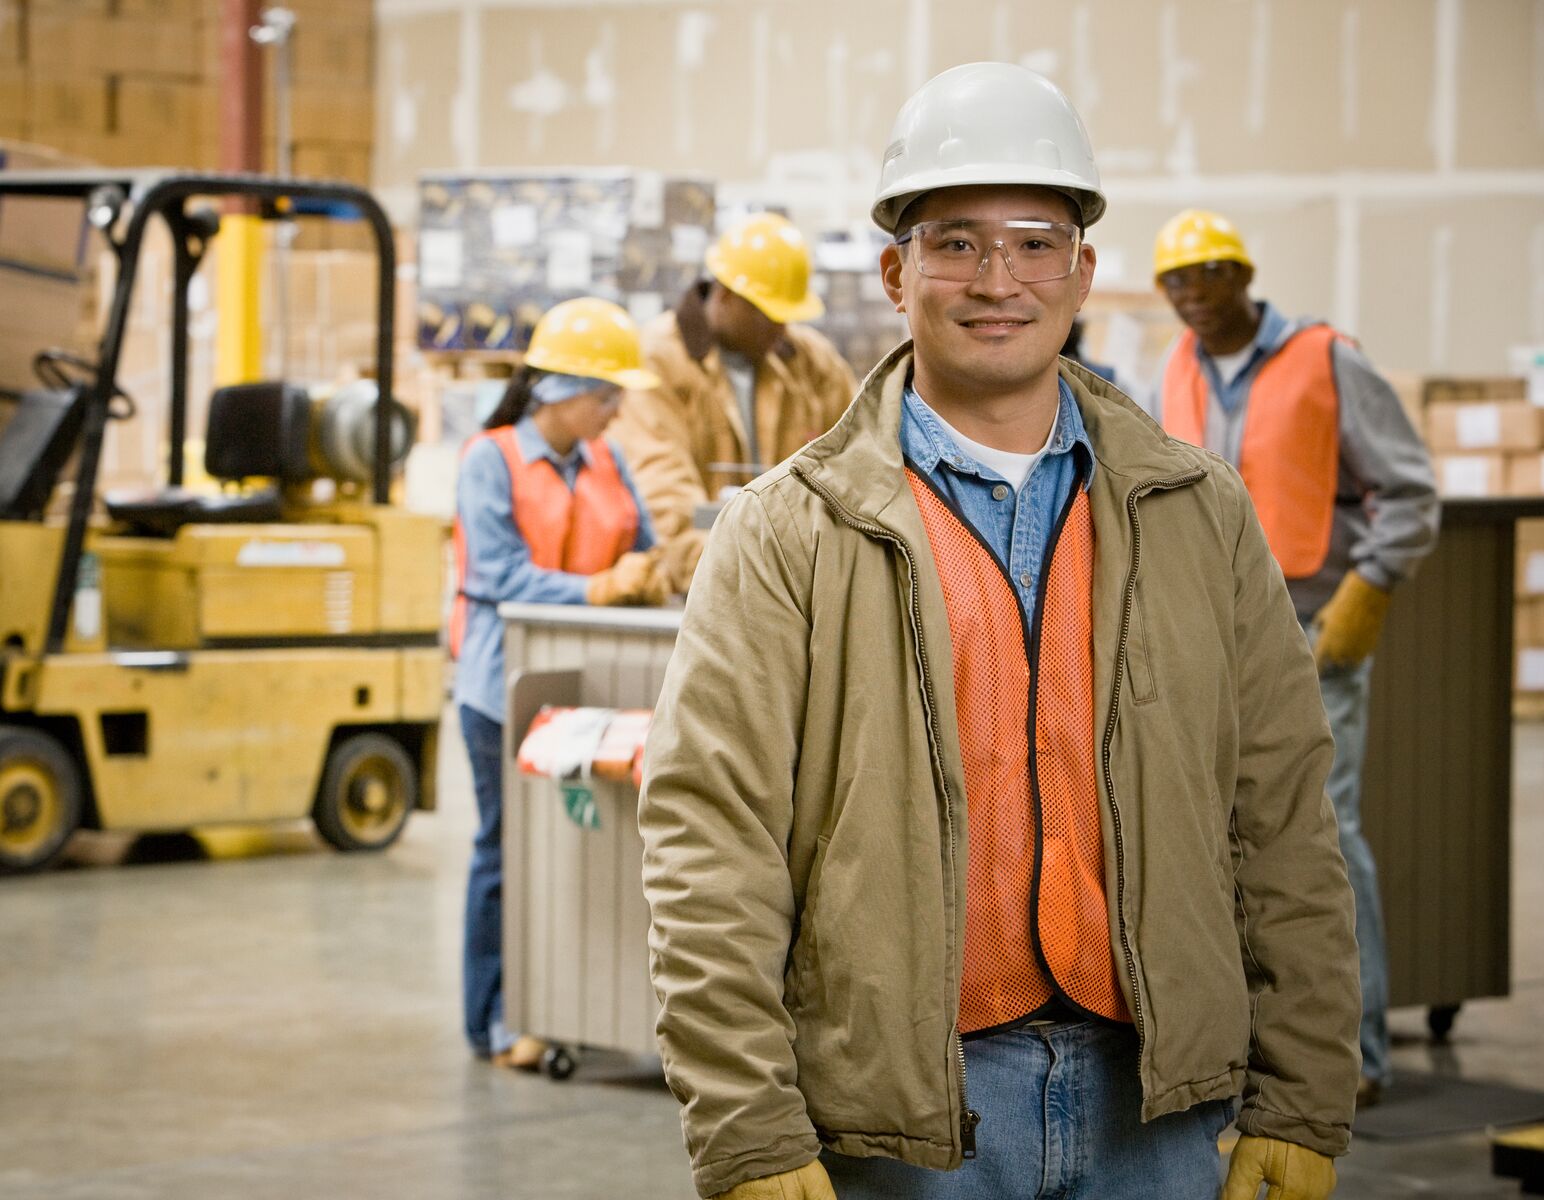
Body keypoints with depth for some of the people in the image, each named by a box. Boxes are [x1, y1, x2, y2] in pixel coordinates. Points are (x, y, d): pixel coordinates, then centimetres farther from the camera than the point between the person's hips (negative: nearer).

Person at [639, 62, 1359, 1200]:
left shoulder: (1201, 514, 8)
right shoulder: (788, 537, -2)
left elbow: (1284, 826, 8)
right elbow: (708, 850, -7)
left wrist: (1300, 1109, 4)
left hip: (1155, 1105, 3)